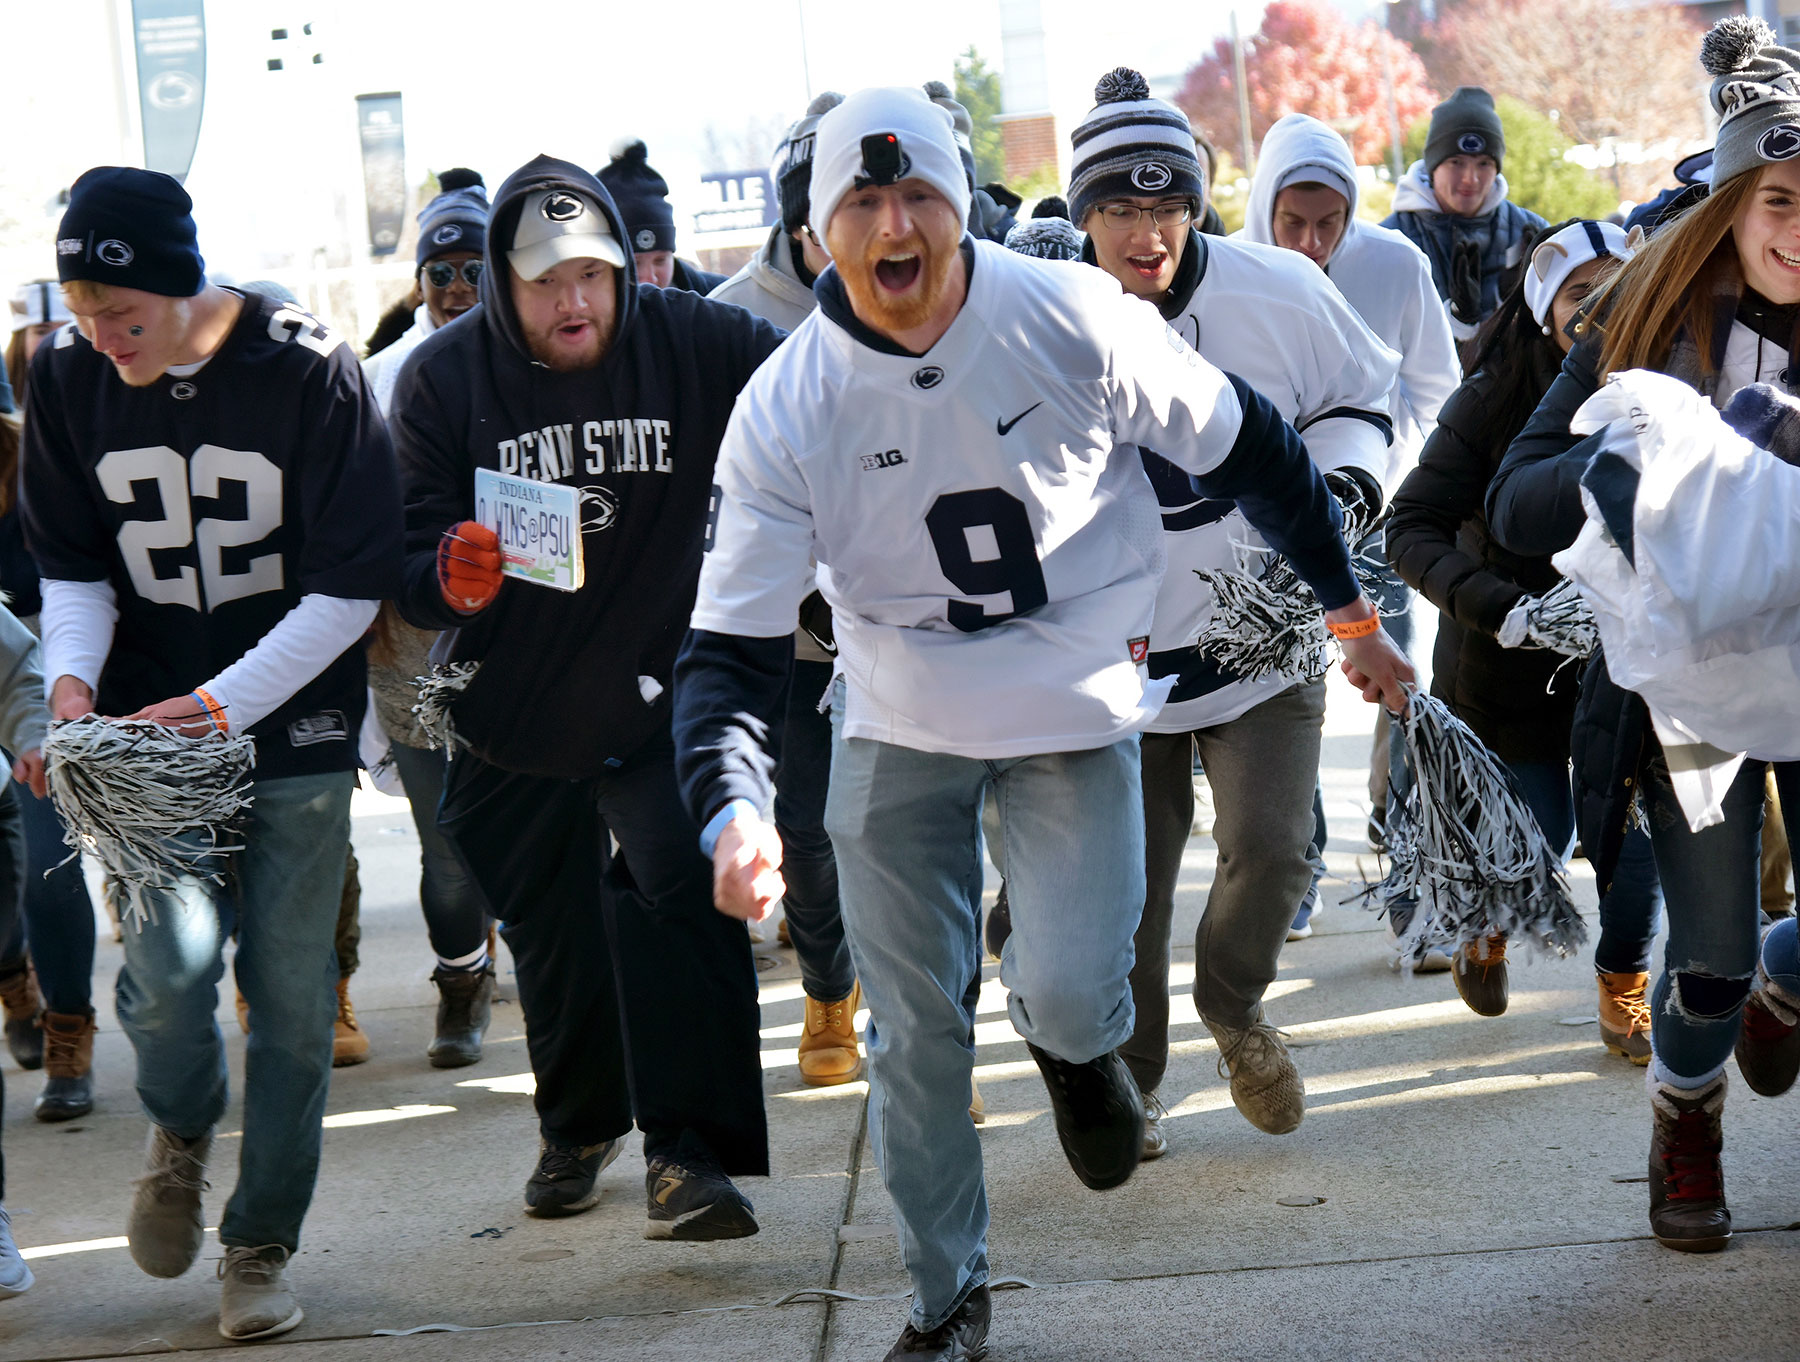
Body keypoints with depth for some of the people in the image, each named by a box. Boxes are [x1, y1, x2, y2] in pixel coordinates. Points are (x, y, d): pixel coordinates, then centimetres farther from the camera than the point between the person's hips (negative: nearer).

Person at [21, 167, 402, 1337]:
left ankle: (263, 1243, 19)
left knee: (291, 992, 1)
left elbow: (353, 584, -11)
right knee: (173, 960, -15)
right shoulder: (69, 378, -3)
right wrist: (73, 675, -12)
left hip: (295, 726, -1)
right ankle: (183, 1127, 20)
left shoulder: (311, 371, -13)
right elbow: (69, 562, 8)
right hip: (150, 724, 2)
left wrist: (227, 702, -19)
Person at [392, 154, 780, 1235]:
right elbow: (406, 559, -8)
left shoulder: (693, 343, -10)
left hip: (658, 692, -2)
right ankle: (579, 1126, 42)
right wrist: (448, 575, -31)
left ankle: (692, 1151, -16)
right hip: (511, 710, 2)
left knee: (681, 890, -22)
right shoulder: (444, 377, -7)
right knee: (549, 932, 17)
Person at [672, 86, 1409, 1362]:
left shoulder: (1073, 321, -18)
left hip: (1079, 706, -1)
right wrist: (734, 810, -32)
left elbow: (1245, 447, -2)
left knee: (1068, 996, -15)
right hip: (900, 728, 1)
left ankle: (1079, 1046, 24)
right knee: (916, 1034, 3)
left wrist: (1348, 604, 7)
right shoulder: (785, 408, -16)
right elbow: (733, 643, -14)